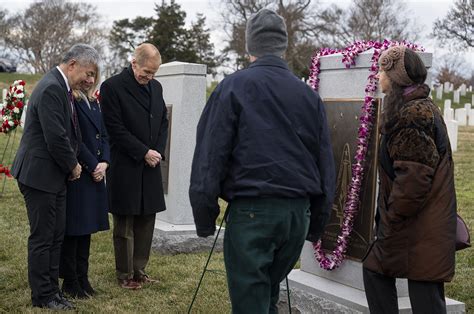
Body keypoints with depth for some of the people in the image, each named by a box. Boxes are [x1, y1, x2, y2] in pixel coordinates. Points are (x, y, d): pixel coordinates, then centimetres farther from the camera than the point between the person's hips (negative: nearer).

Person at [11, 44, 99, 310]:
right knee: (42, 238, 1)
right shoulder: (51, 89, -20)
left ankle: (52, 288, 23)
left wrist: (73, 163, 7)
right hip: (41, 175, -10)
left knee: (56, 236, 14)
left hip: (56, 176, 10)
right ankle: (43, 295, 12)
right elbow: (55, 138, -24)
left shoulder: (62, 88, 11)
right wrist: (73, 165, -10)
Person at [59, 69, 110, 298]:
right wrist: (93, 166, -12)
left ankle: (82, 278, 20)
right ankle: (70, 282, 10)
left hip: (95, 174, 8)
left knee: (86, 229, 12)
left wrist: (104, 163, -1)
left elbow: (103, 135, 14)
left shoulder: (94, 102, 15)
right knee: (72, 229, 0)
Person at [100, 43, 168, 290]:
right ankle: (125, 275, 14)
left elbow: (163, 122, 16)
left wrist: (157, 151, 1)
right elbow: (115, 128, -15)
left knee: (146, 220, 10)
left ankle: (139, 269, 22)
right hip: (125, 168, -6)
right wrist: (144, 153, -15)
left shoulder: (155, 87, 11)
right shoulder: (112, 87, -10)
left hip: (150, 166, 6)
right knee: (125, 225, 3)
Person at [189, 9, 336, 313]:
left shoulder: (233, 88, -3)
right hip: (298, 213, 5)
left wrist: (204, 217, -1)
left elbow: (210, 155, -7)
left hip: (251, 210, -4)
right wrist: (317, 224, 19)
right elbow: (326, 164, 12)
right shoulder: (310, 95, 9)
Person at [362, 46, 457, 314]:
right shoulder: (422, 107, 15)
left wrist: (393, 216, -13)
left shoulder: (413, 114, -18)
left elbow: (413, 176, -23)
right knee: (375, 269, 18)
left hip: (420, 227, -10)